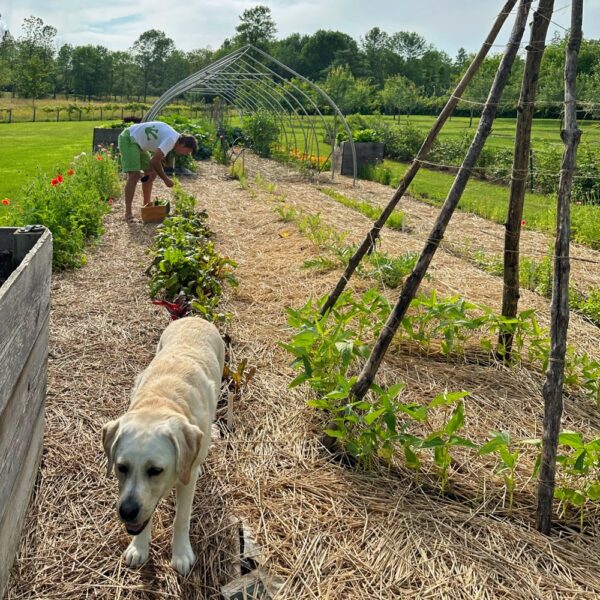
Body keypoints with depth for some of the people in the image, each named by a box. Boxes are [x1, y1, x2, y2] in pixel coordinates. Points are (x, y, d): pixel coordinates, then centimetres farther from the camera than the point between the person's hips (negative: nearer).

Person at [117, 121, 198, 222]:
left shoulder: (172, 136, 7)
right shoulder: (171, 140, -24)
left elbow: (157, 158, 15)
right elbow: (154, 161, -26)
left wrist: (154, 172, -2)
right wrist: (166, 179, -16)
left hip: (137, 142, 11)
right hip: (128, 139, -11)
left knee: (149, 172, 16)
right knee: (134, 175, -18)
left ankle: (147, 205, 28)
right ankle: (128, 214, -17)